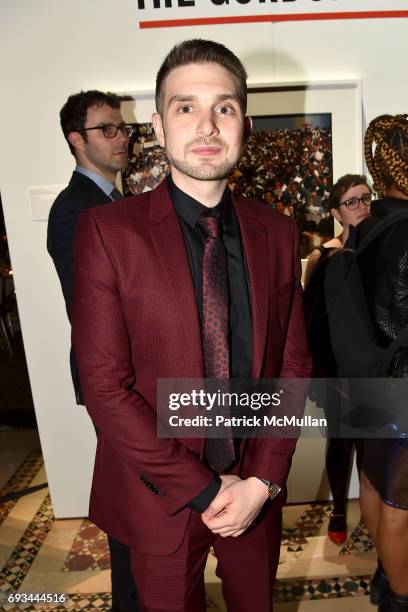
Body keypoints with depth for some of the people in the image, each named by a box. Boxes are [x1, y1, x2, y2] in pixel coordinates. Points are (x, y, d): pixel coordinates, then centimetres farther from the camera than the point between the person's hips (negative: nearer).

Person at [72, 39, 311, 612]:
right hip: (158, 494, -2)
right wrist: (205, 489, -14)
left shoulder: (278, 232, -3)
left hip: (256, 488, 3)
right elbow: (105, 384, -17)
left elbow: (293, 363, -1)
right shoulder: (108, 230, -15)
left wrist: (263, 480, -9)